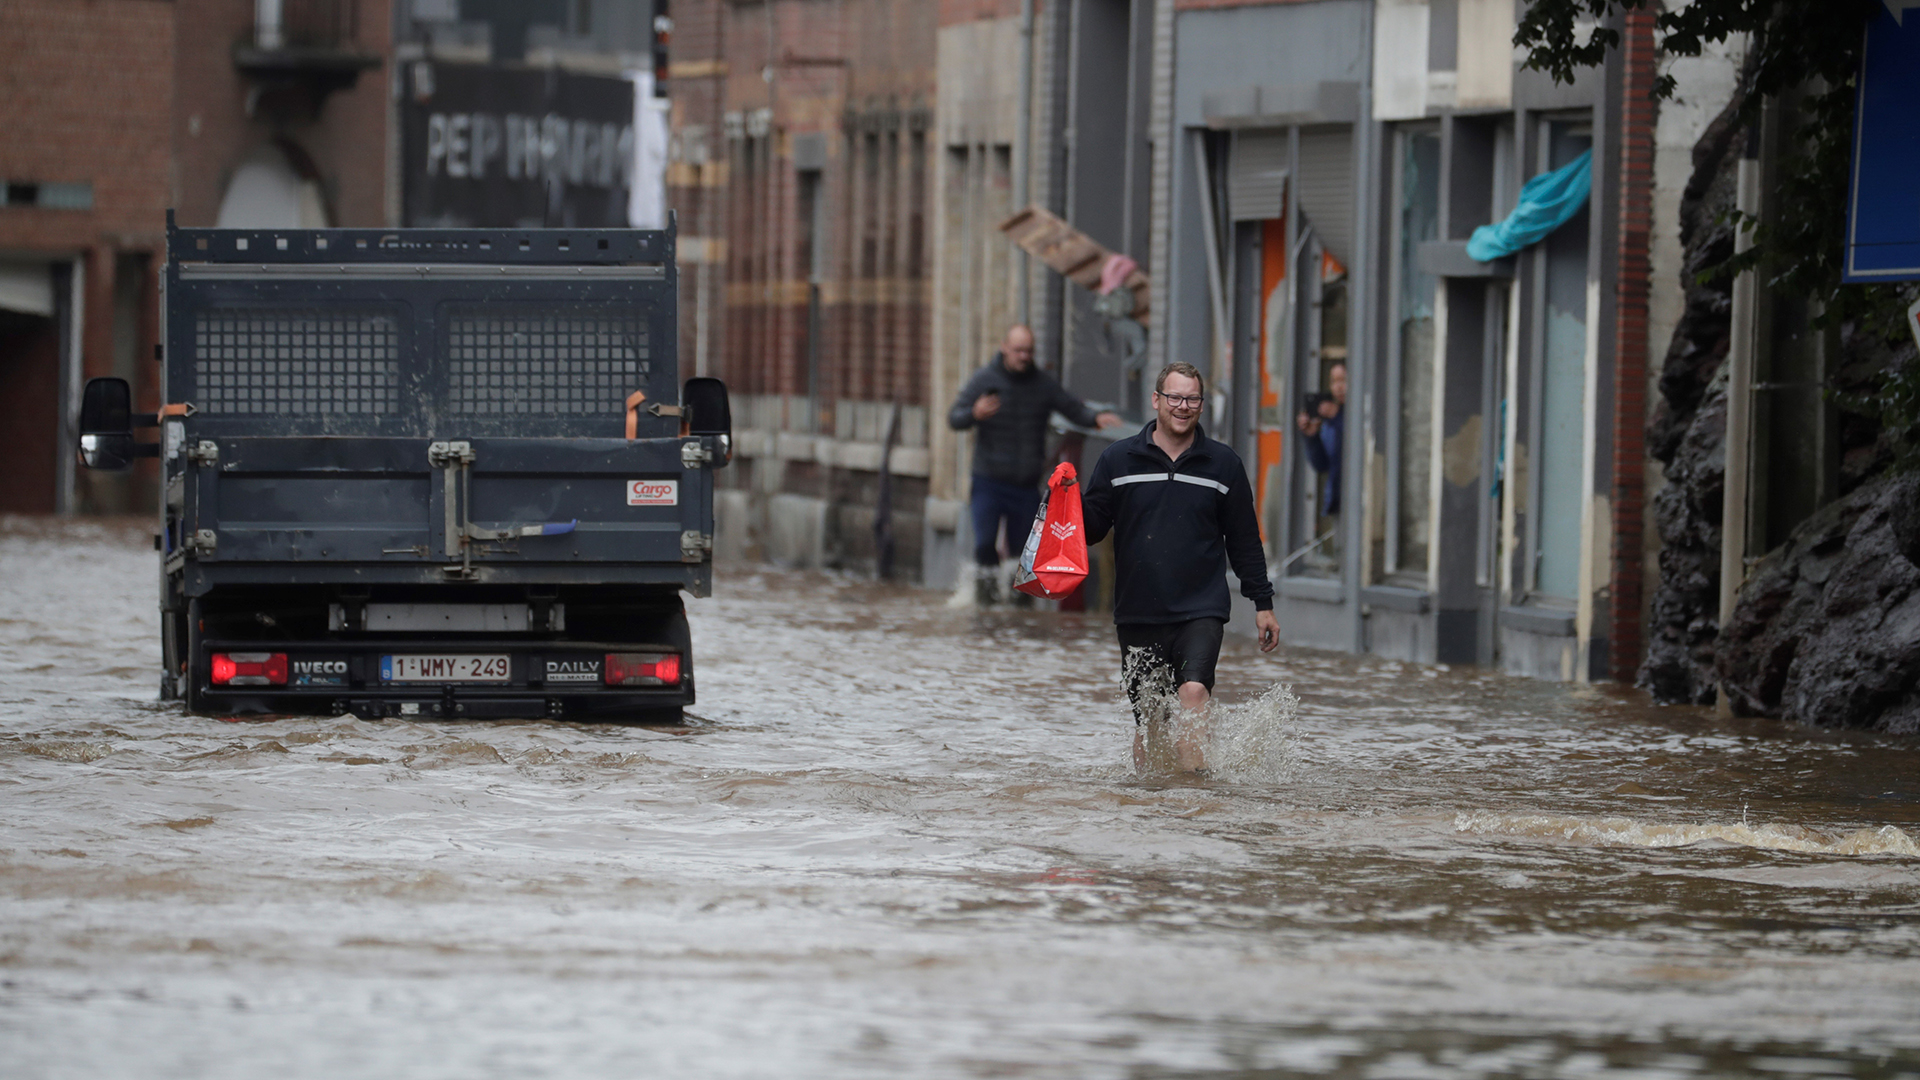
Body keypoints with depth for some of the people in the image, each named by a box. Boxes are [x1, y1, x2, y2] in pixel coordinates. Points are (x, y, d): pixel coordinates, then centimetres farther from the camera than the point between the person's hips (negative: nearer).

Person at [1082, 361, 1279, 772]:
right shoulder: (1119, 459, 6)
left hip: (1201, 611, -2)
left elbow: (1244, 539, 13)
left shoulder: (1223, 464, 7)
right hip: (1138, 614, 2)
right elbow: (1092, 526, 7)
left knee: (1193, 692, -24)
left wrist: (1262, 603, 11)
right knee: (1147, 721, 7)